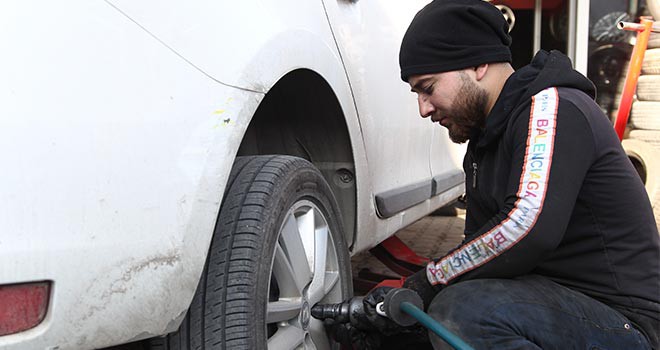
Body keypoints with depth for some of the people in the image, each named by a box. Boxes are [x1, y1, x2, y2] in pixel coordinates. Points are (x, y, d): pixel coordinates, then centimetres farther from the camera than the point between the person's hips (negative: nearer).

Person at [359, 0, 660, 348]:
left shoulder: (554, 107, -16)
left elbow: (528, 228, -31)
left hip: (624, 320, -9)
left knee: (461, 310, -33)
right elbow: (479, 251, 13)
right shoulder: (483, 142, 14)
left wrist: (428, 281, -19)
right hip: (557, 302, 9)